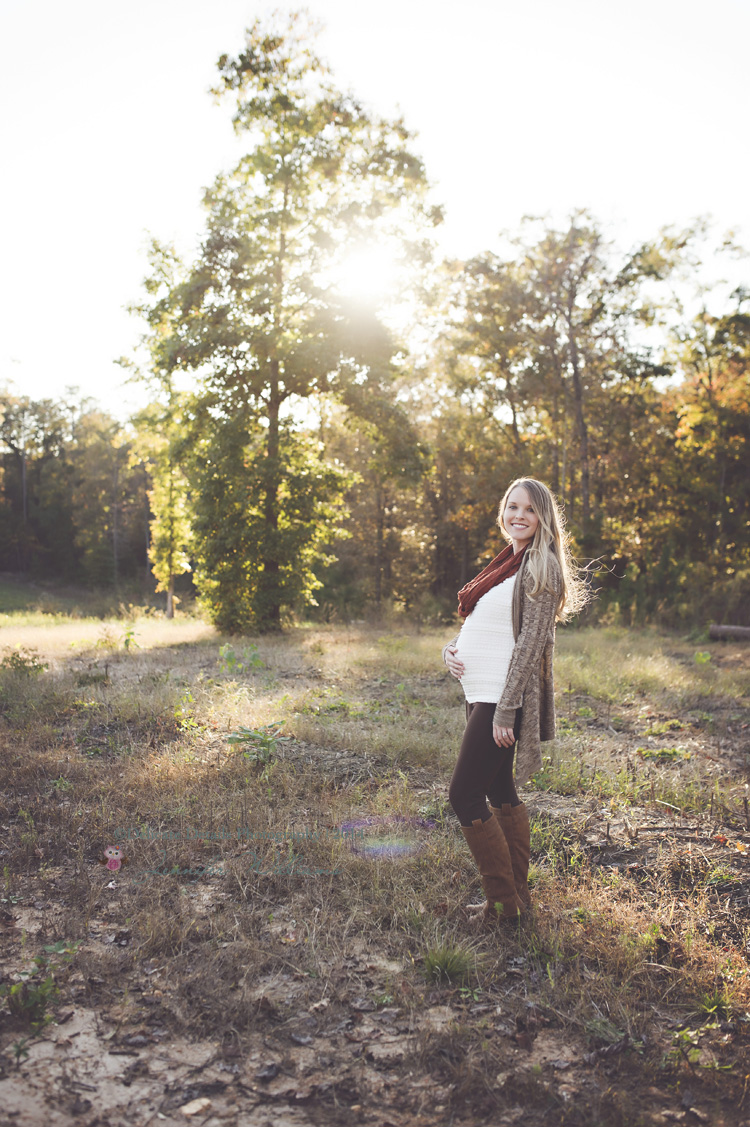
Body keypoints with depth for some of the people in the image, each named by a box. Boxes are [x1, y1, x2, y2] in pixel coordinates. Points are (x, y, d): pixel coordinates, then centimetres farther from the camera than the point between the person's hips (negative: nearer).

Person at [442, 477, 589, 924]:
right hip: (481, 696, 9)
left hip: (501, 700, -9)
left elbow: (530, 644, -17)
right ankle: (519, 894, 26)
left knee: (464, 796, -6)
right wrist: (452, 649, -1)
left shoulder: (540, 568, -11)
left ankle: (505, 903, 7)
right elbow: (478, 626, 21)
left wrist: (506, 712, -21)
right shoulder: (506, 564, 15)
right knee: (500, 793, 14)